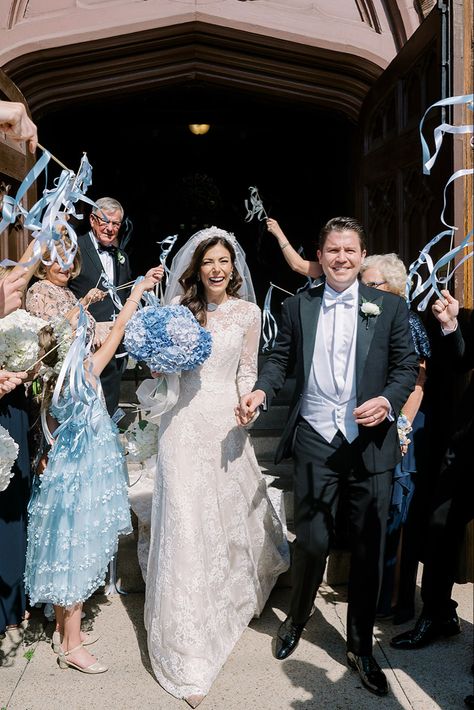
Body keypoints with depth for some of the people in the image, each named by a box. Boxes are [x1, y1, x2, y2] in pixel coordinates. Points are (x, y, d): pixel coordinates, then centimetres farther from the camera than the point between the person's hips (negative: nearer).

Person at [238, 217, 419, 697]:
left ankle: (360, 648, 30)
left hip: (370, 444, 1)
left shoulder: (389, 307, 4)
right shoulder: (298, 307, 7)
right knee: (311, 540, 4)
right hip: (315, 441, 0)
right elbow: (280, 359, 10)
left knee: (368, 548, 9)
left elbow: (407, 366, 3)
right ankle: (295, 622, 35)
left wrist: (388, 401, -15)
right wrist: (261, 390, -9)